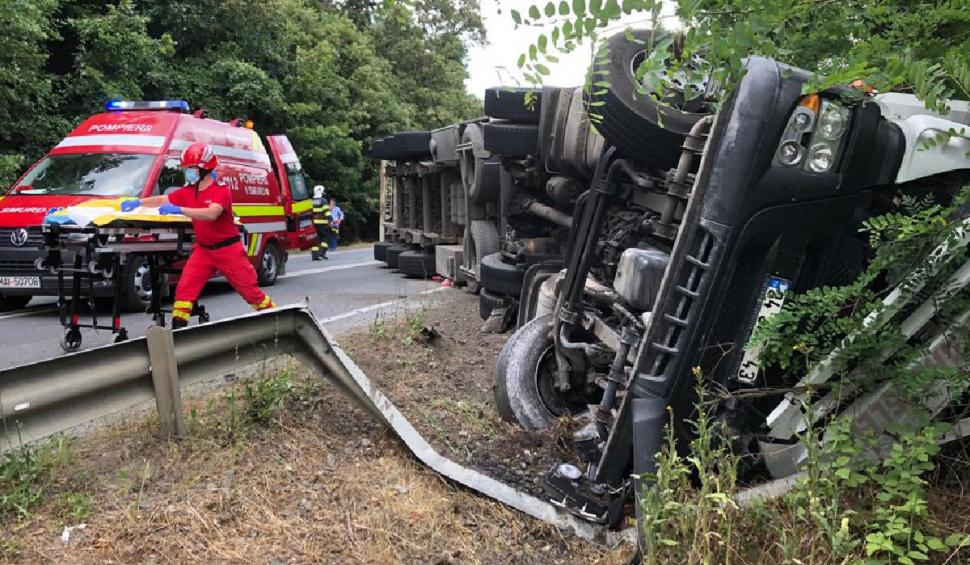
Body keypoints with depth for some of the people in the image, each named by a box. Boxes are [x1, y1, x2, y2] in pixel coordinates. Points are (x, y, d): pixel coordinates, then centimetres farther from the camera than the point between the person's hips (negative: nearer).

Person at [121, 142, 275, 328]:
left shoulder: (221, 191, -16)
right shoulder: (187, 192, 5)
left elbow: (211, 214, -33)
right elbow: (162, 200, 11)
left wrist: (179, 210, -41)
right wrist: (138, 202, -4)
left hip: (228, 249, -6)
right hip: (203, 250, 6)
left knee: (250, 290, 2)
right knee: (185, 289, -4)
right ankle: (178, 329, 2)